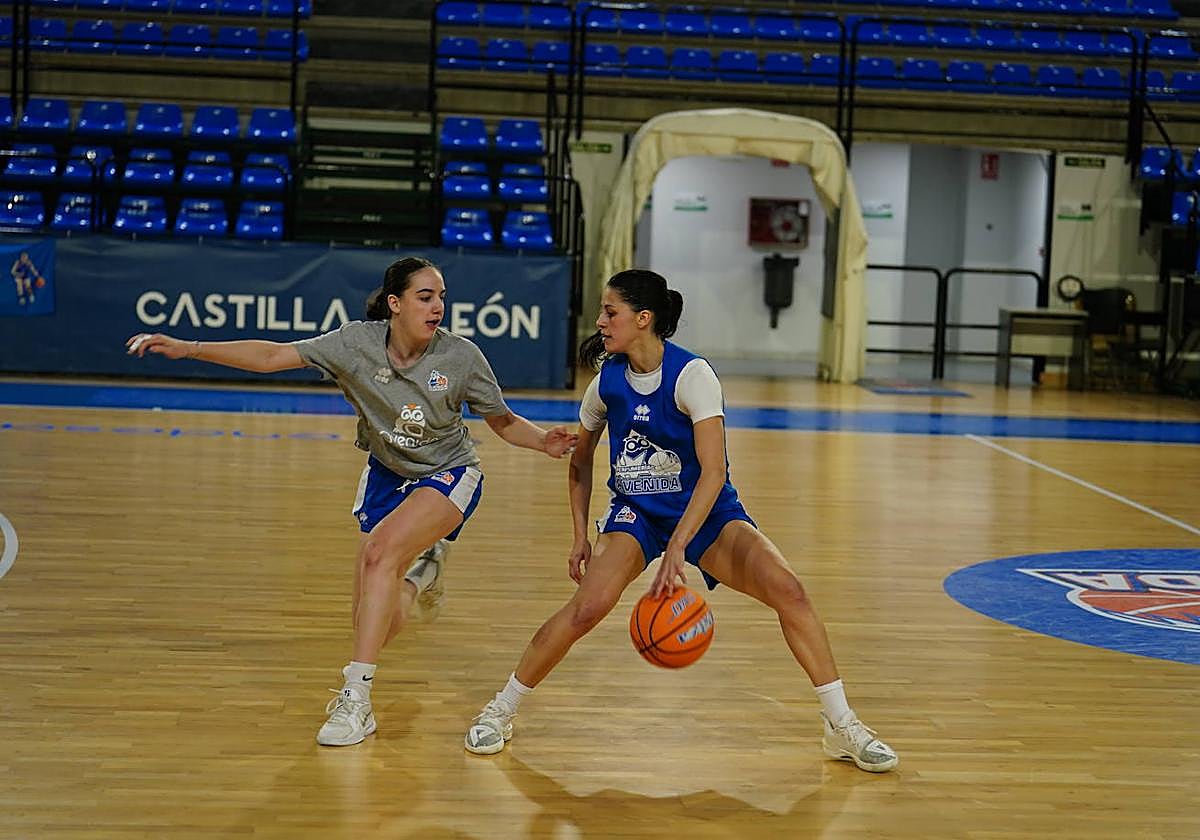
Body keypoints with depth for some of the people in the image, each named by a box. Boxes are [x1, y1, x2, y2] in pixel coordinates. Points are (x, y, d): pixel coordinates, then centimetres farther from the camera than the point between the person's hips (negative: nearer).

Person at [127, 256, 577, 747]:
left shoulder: (460, 356, -18)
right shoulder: (358, 343, -17)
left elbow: (503, 422, -4)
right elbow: (273, 357, -18)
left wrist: (544, 442, -25)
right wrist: (188, 348, -25)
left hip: (447, 475, -3)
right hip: (387, 473, 3)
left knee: (381, 547, -31)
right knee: (375, 619, -1)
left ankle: (355, 699, -27)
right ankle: (421, 573, 40)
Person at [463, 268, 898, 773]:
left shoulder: (692, 375, -19)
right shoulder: (607, 380, -4)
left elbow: (713, 472, -26)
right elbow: (580, 462, 12)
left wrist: (676, 548, -34)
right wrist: (581, 537, 5)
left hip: (706, 513, -2)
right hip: (635, 514, 2)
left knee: (787, 589, -22)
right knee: (587, 607, -25)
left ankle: (842, 728, -10)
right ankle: (499, 712, -7)